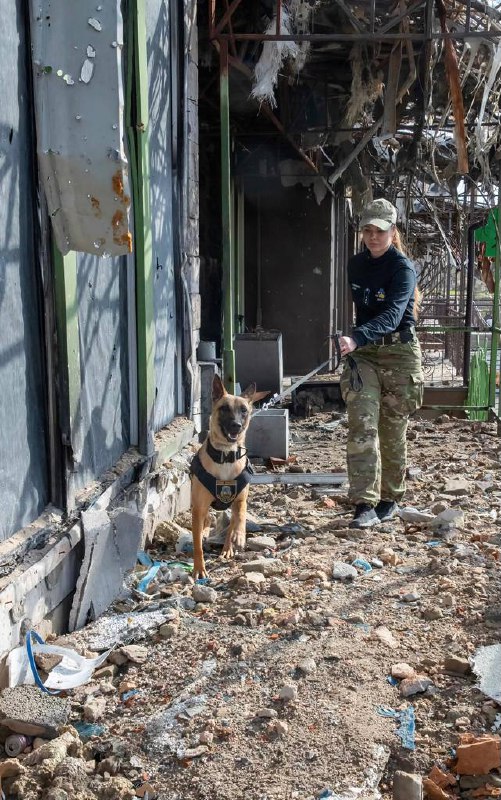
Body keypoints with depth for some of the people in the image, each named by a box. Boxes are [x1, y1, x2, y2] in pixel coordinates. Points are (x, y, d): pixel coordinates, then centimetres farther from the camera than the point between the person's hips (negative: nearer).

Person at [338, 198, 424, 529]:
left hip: (398, 354, -4)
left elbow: (391, 315, -28)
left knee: (393, 432, 7)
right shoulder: (356, 265, 7)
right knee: (362, 428, -10)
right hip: (363, 354, 4)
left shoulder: (403, 268, -12)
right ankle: (365, 505, -10)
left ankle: (390, 499, 26)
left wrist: (357, 338, -42)